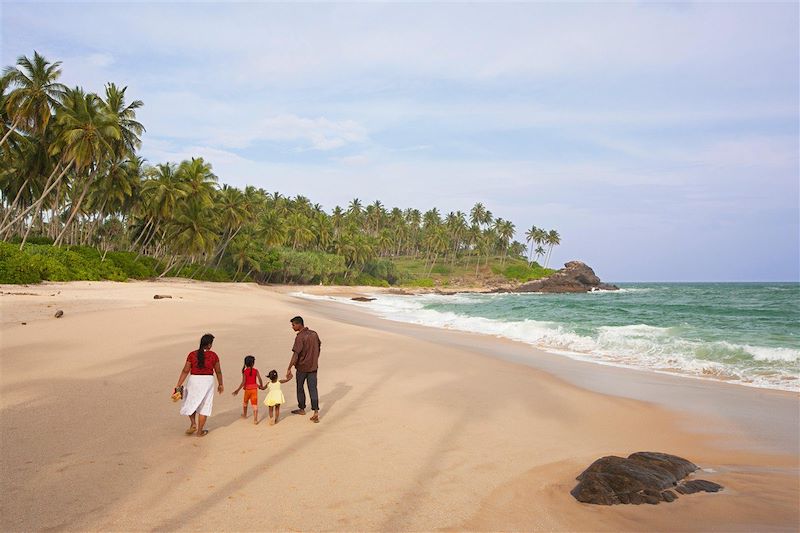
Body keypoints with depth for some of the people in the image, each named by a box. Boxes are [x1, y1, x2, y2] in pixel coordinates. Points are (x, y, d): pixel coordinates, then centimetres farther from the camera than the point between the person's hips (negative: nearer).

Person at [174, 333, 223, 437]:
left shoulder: (192, 354, -6)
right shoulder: (213, 355, -6)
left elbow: (185, 371, -7)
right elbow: (218, 371, 3)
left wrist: (178, 385, -2)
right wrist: (220, 384, 16)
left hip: (194, 381, 1)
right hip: (207, 381, -1)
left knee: (190, 403, 25)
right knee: (204, 407, 10)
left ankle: (193, 424, 13)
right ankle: (200, 431, 15)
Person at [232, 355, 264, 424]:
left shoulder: (244, 371, -8)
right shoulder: (256, 371, -4)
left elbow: (243, 382, -14)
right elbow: (260, 379, -10)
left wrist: (238, 390, -9)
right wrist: (261, 386, 8)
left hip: (247, 389, 0)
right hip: (254, 389, 0)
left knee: (245, 402, 25)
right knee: (255, 404, 0)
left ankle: (244, 414, 45)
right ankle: (255, 419, -6)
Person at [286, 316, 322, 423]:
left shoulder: (300, 337, -19)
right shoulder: (314, 334, 2)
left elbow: (295, 355, -24)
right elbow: (319, 347, 14)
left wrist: (289, 369, -22)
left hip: (302, 367, -5)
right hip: (313, 367, 5)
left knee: (300, 388, 16)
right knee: (313, 389, 4)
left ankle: (302, 409, 30)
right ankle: (316, 412, -5)